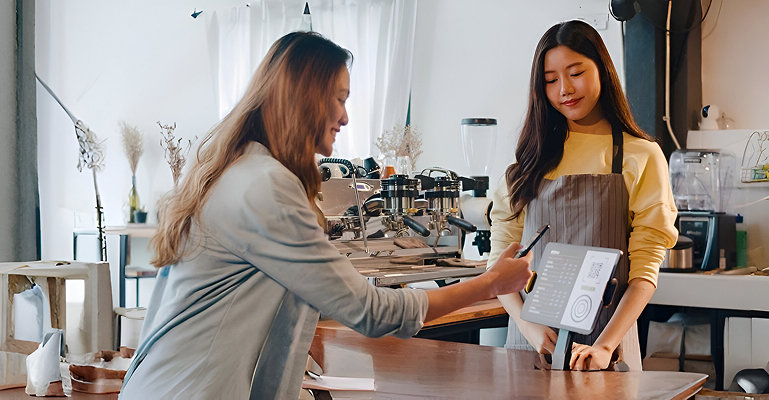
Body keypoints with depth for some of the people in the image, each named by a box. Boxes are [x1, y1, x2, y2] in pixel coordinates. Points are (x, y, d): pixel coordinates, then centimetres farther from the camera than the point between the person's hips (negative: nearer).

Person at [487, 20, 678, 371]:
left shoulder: (641, 157, -1)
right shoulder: (531, 159, 7)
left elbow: (645, 270, -7)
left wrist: (604, 346, -20)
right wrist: (530, 326, -13)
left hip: (607, 334, -2)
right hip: (531, 341, 2)